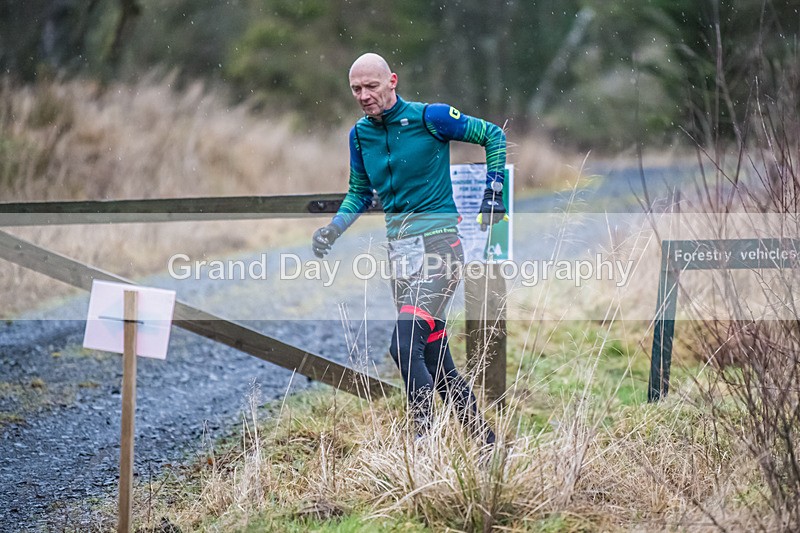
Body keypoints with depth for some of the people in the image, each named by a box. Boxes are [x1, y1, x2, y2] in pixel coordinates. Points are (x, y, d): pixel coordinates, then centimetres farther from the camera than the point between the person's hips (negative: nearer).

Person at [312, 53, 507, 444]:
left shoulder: (429, 117, -7)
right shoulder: (360, 134, 9)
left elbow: (493, 136, 3)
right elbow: (360, 194, 22)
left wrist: (493, 200, 1)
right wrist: (333, 229, 5)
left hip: (438, 239, -6)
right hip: (399, 246, 6)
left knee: (403, 345, -23)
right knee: (434, 361, 6)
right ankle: (487, 444, 17)